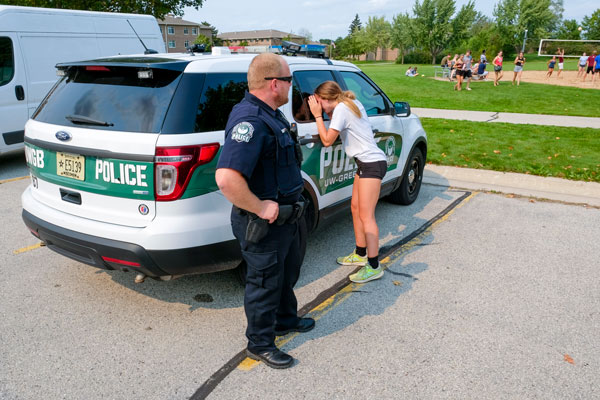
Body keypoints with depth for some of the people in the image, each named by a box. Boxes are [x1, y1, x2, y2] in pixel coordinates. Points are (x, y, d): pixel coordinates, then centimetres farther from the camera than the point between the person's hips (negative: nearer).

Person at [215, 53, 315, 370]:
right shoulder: (250, 121, -28)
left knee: (287, 272, 27)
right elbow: (227, 179, -40)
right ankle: (260, 344, 29)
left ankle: (285, 319, 50)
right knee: (265, 282, 8)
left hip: (284, 215, 10)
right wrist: (260, 208, -28)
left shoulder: (270, 115, 7)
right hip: (263, 224, -10)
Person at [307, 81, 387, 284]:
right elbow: (339, 128, 20)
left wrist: (318, 115, -8)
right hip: (367, 162, 10)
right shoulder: (352, 103, 13)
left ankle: (374, 267, -5)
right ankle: (360, 254, 27)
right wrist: (328, 114, 8)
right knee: (356, 207, 15)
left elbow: (327, 140, -13)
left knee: (366, 215, -9)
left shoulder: (341, 109, -14)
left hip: (372, 163, -10)